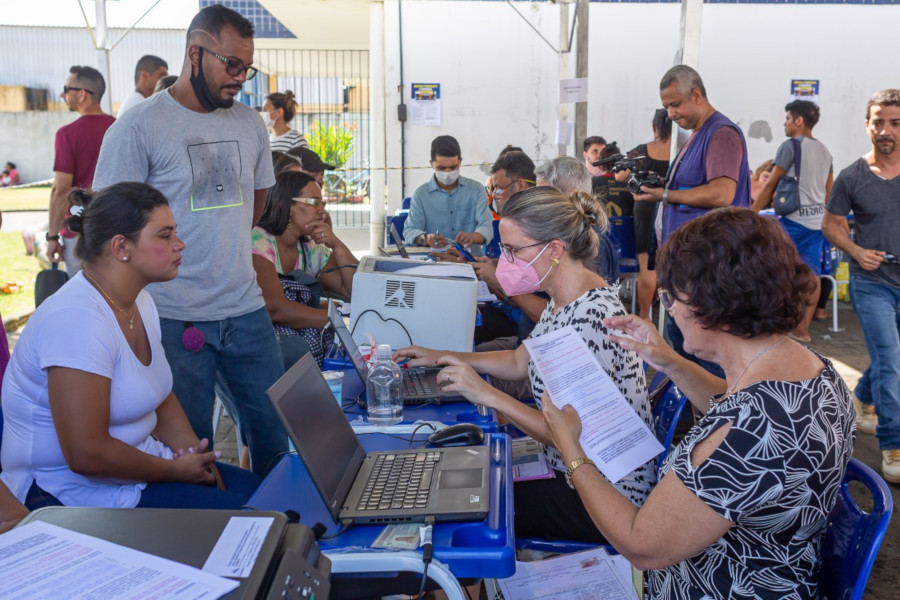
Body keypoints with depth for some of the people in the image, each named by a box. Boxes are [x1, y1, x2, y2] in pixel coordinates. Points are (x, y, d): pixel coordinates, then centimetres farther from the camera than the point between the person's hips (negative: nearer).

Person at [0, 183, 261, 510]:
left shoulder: (141, 302, 6)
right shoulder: (77, 319, -25)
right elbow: (87, 455, -28)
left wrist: (195, 453, -3)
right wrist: (176, 470, -14)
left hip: (135, 462, 9)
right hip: (76, 492, -9)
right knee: (240, 515, -17)